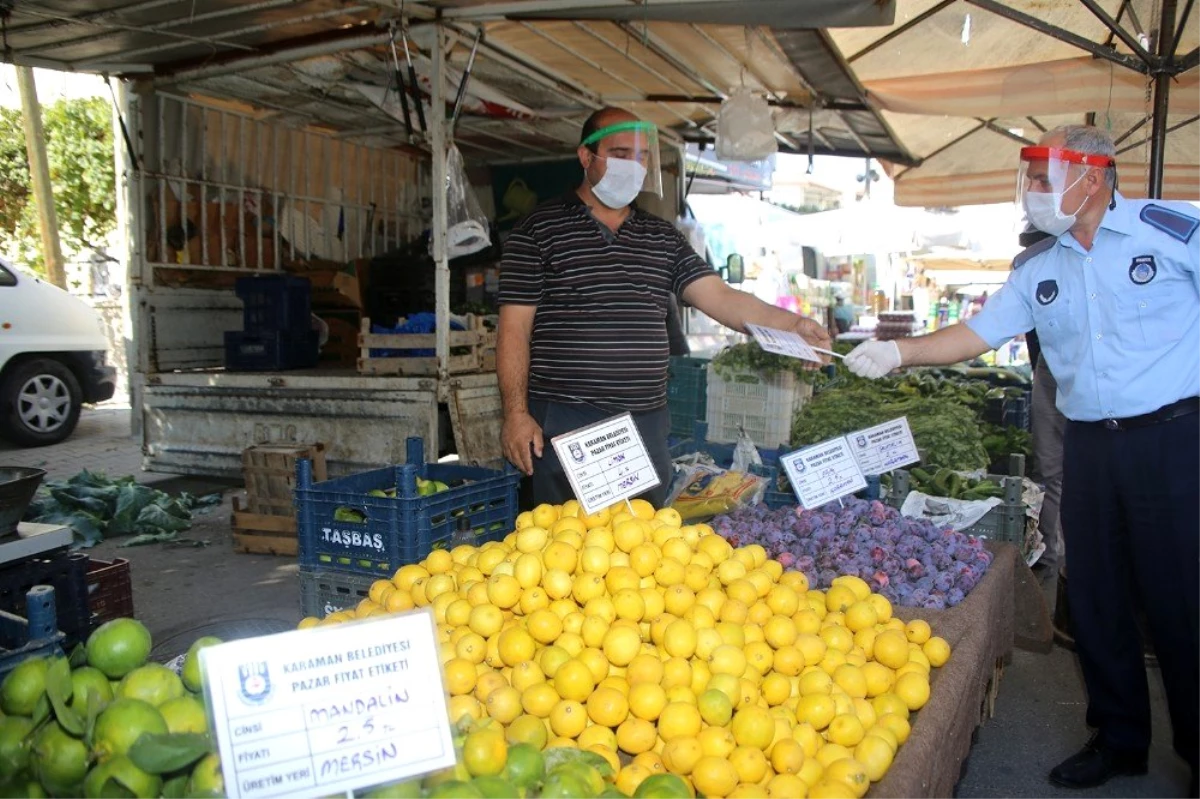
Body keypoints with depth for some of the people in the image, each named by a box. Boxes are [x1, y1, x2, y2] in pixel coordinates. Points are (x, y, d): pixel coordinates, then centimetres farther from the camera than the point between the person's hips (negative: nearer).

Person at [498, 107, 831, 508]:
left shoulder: (663, 237, 13)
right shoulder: (538, 229, 0)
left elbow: (719, 297, 2)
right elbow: (515, 327, -3)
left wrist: (791, 323, -14)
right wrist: (516, 412, -11)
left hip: (647, 424, 5)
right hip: (564, 423, -4)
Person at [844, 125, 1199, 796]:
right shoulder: (1039, 269, 9)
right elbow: (976, 334, 9)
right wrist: (896, 353, -3)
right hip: (1089, 446, 5)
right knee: (1096, 596, 11)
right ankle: (1120, 739, 28)